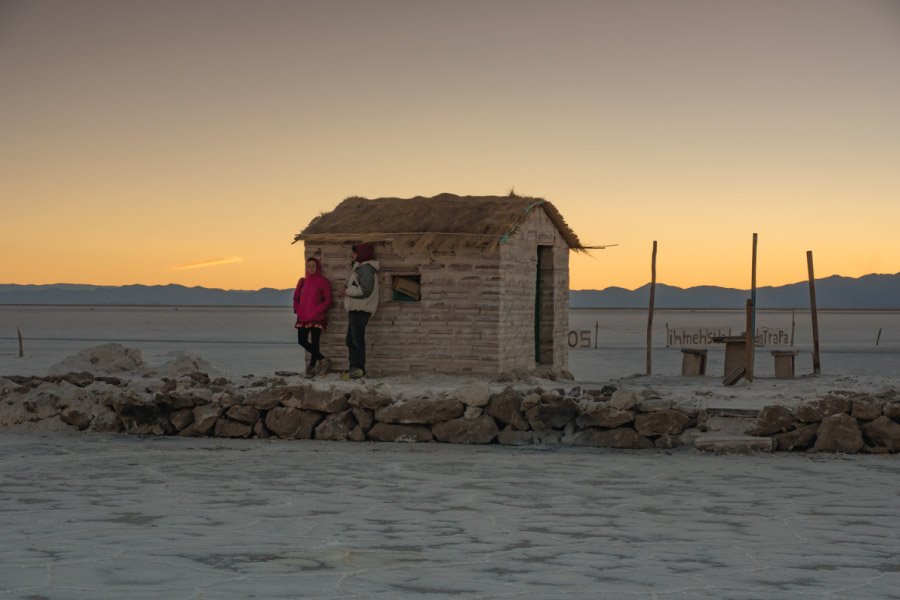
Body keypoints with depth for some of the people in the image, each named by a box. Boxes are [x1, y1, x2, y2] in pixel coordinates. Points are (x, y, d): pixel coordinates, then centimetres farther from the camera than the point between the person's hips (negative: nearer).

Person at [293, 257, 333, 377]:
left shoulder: (323, 282, -2)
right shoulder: (303, 281, 12)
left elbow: (327, 301, -5)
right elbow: (296, 298, 16)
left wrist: (316, 311, -14)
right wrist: (298, 310, 0)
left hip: (317, 317, -6)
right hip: (303, 318, 6)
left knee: (314, 342, -7)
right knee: (302, 341, 4)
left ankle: (311, 367, 0)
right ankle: (322, 360, 17)